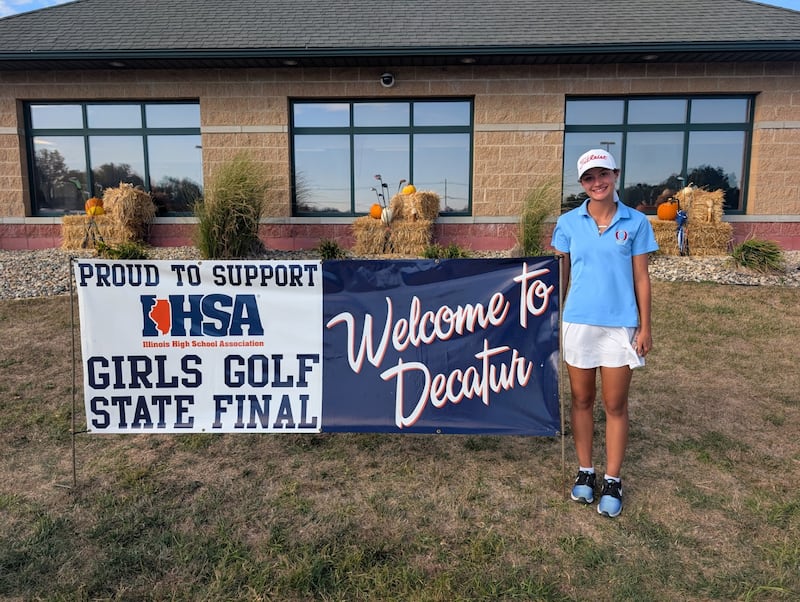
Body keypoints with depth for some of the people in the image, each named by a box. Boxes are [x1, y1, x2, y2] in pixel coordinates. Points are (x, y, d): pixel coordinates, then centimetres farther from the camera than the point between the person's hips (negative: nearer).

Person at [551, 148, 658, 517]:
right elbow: (561, 277, 6)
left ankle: (612, 480, 18)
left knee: (615, 405, 6)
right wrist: (552, 321, 5)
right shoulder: (568, 223, 2)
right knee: (581, 401, 11)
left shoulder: (635, 222, -1)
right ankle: (585, 471, 26)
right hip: (578, 324, 1)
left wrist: (645, 327, -1)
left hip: (620, 325, -1)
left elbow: (641, 278, 1)